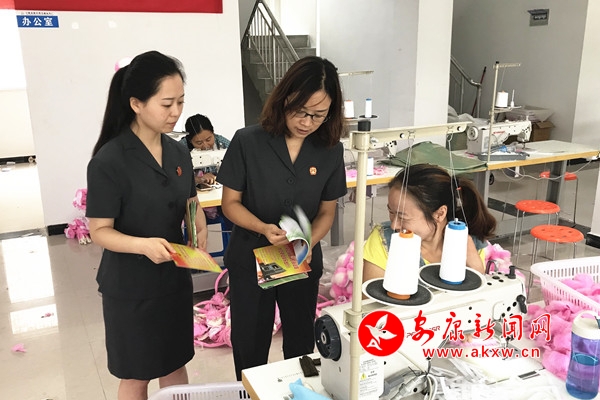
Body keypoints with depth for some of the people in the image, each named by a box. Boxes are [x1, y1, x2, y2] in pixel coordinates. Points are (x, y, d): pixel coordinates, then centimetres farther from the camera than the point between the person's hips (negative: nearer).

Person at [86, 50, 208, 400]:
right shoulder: (108, 161, -20)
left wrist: (200, 225, -10)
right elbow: (100, 231, -16)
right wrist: (142, 244, -34)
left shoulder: (179, 153, 0)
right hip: (130, 287, -5)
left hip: (175, 278, 6)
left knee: (176, 365, 20)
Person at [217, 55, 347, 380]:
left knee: (301, 343, 20)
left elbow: (326, 211, -1)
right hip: (249, 261, -2)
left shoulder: (331, 150, -8)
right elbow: (230, 203, -10)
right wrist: (264, 229, -27)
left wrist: (308, 243, -20)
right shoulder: (247, 142, -16)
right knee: (249, 347, 15)